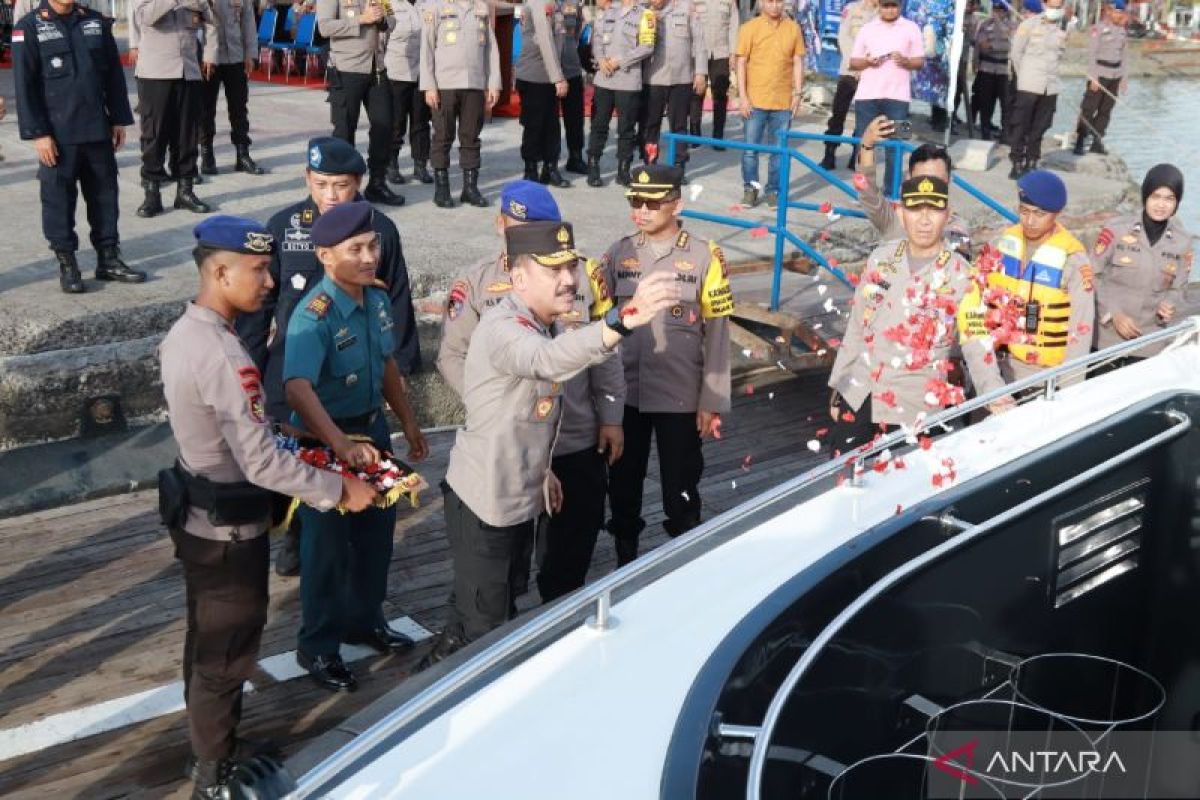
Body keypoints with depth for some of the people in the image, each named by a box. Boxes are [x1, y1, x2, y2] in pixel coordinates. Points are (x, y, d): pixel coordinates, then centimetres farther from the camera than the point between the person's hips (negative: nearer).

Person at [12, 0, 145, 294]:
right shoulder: (29, 27, -4)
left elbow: (114, 74, 12)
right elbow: (24, 86, -7)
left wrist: (119, 119, 7)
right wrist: (38, 134, -12)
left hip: (98, 129, 4)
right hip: (58, 134, -4)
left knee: (105, 193, 9)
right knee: (59, 198, 2)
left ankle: (109, 258, 19)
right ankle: (66, 262, 13)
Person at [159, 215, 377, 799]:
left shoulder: (183, 332, 0)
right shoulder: (224, 355, -29)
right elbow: (261, 463, -29)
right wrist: (339, 489, -19)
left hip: (198, 516, 9)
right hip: (229, 529, -9)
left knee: (206, 640, 24)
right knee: (228, 652, 8)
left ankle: (210, 746, 42)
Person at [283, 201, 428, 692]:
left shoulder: (377, 300, -2)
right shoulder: (314, 315, -26)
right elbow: (298, 389, -39)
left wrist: (408, 423, 16)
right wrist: (342, 446, -50)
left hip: (372, 429, 7)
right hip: (325, 439, -7)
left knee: (377, 532, 21)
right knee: (328, 545, 6)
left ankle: (364, 620, 43)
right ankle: (318, 647, 25)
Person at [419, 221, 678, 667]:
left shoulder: (544, 323, 2)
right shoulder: (504, 330, -29)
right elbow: (548, 360, -53)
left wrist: (540, 468, 20)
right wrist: (624, 319, -67)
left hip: (519, 493, 10)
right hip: (484, 501, -10)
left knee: (502, 603, 28)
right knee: (485, 627, 2)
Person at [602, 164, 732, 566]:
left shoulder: (705, 256, -6)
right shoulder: (620, 252, 2)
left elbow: (717, 333, -5)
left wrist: (712, 401, -6)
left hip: (681, 397, -3)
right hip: (624, 394, 3)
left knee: (680, 492, 9)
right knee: (622, 486, 14)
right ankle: (625, 568, 33)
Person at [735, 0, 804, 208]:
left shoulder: (793, 28, 4)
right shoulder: (749, 28, -1)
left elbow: (798, 62, 8)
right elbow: (741, 63, -1)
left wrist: (798, 93, 1)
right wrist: (742, 96, -7)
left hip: (783, 102, 1)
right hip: (755, 101, -1)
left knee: (779, 150, 5)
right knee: (750, 148, 3)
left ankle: (774, 191, 15)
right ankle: (750, 189, 15)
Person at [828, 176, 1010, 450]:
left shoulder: (961, 276, -8)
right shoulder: (881, 258, 3)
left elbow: (977, 344, -13)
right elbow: (857, 327, 10)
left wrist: (995, 394, -31)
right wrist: (839, 387, 12)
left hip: (913, 406, -4)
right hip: (858, 395, 4)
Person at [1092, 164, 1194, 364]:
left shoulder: (1183, 243, 1)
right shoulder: (1116, 231, -9)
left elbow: (1178, 289, 9)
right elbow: (1093, 276, -4)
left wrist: (1168, 307, -13)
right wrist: (1113, 313, -13)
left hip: (1148, 343, 2)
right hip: (1107, 336, -2)